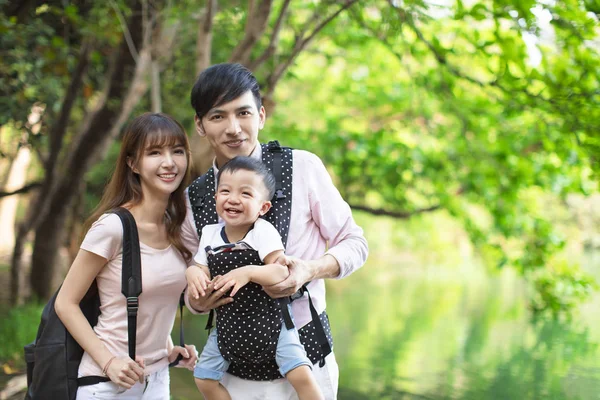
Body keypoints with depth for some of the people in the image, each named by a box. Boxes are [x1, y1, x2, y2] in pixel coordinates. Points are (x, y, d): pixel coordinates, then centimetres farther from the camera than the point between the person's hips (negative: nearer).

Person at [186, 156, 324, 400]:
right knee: (203, 378, 7)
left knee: (301, 375, -17)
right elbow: (201, 268, 5)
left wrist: (248, 272, -38)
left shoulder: (263, 231, -17)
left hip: (269, 320, -5)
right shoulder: (210, 233, -1)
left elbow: (282, 272, -25)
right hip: (228, 323, 5)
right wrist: (193, 273, -17)